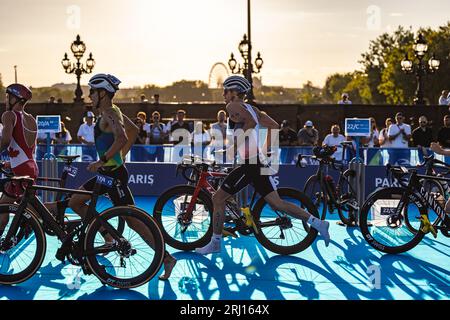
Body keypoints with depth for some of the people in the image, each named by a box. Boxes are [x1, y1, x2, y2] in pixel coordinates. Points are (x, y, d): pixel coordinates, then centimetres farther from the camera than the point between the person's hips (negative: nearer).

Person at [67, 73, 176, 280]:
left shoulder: (109, 114, -16)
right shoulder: (112, 111, 14)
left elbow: (121, 138, -32)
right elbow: (133, 131, 25)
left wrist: (101, 161, -27)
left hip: (114, 173, -10)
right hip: (108, 172, 10)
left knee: (133, 221, -8)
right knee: (75, 202, 15)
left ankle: (167, 258, -4)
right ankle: (108, 236, 18)